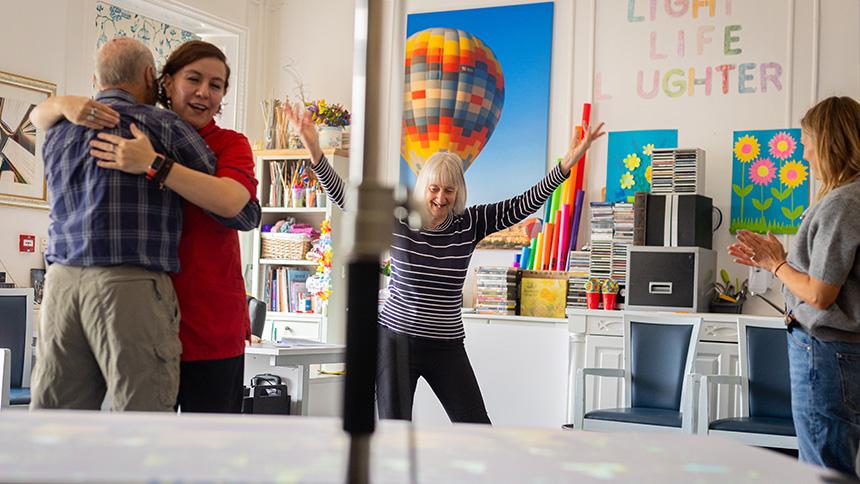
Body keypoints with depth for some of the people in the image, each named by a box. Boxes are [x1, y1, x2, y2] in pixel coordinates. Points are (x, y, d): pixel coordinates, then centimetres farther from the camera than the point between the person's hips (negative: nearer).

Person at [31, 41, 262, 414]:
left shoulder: (229, 144, 1)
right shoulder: (131, 134, 9)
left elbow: (231, 201, -20)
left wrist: (152, 164, -25)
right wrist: (67, 104, -7)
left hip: (211, 328, -2)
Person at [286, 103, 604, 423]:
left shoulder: (470, 224, 0)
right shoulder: (397, 220, -5)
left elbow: (521, 206, -3)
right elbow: (344, 196, -8)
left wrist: (567, 164, -11)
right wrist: (315, 152, -20)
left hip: (447, 346, 2)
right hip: (396, 339, -2)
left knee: (477, 429, 3)